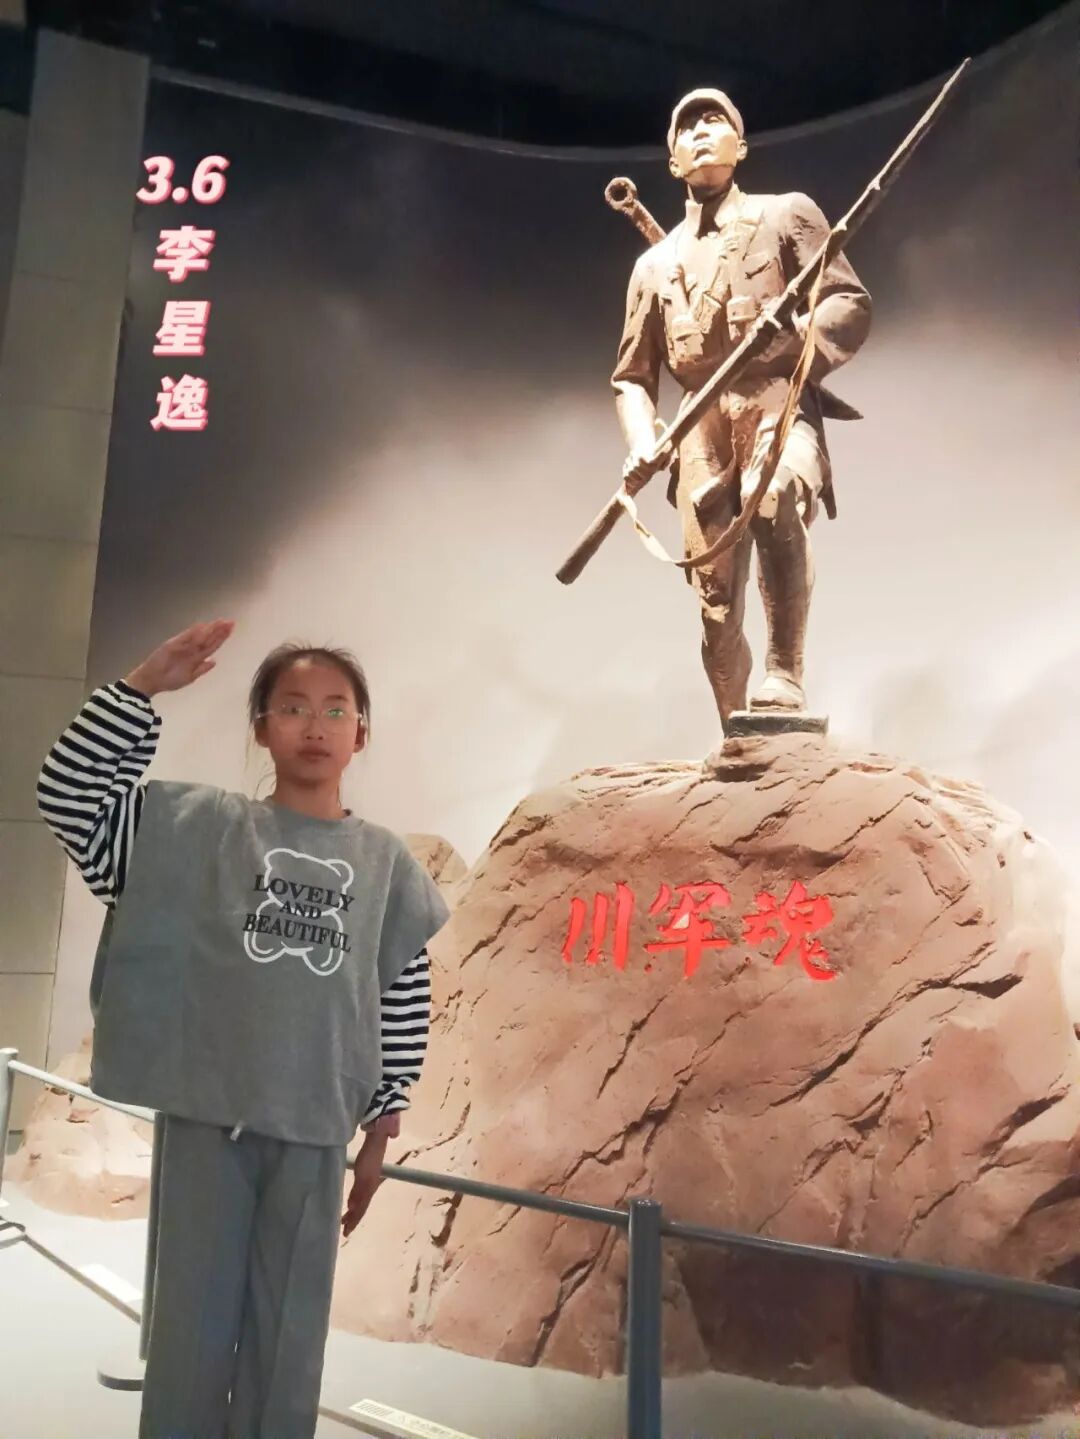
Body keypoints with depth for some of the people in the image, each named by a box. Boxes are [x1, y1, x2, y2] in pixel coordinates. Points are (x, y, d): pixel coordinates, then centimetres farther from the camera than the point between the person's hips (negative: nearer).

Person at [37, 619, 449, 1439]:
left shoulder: (387, 863, 4)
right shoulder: (202, 826, 1)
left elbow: (406, 1003, 8)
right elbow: (69, 795, -6)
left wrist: (381, 1129, 8)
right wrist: (143, 687, -13)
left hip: (315, 1127, 1)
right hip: (207, 1113, -1)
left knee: (290, 1329, 9)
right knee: (194, 1317, 7)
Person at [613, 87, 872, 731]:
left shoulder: (786, 214, 14)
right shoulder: (655, 264, 22)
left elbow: (853, 303, 5)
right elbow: (632, 375, 21)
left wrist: (798, 334, -18)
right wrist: (642, 443, 0)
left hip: (778, 405, -3)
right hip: (703, 432, 3)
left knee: (772, 495, -38)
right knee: (717, 607, -2)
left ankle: (785, 675, -32)